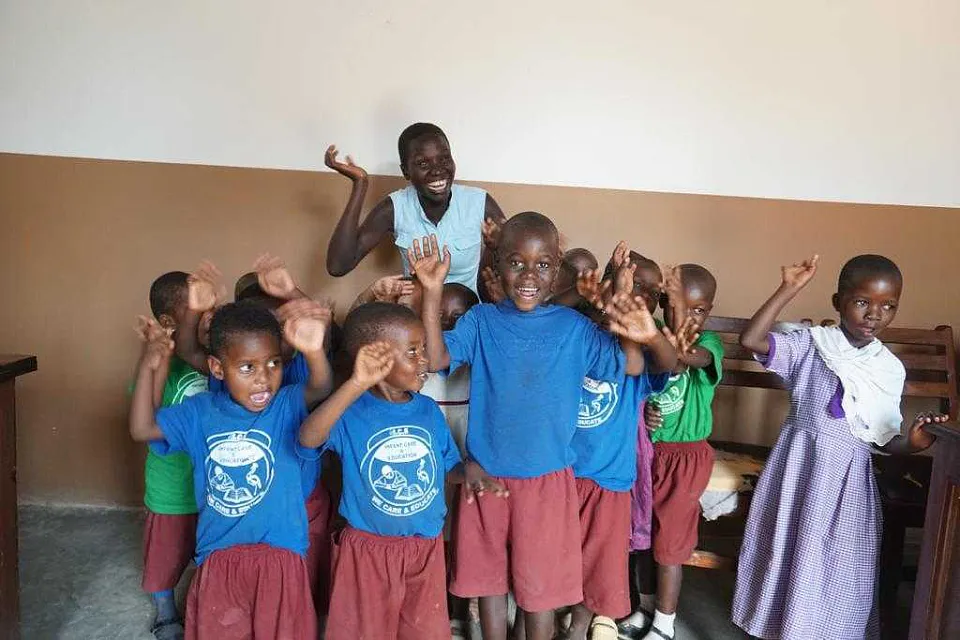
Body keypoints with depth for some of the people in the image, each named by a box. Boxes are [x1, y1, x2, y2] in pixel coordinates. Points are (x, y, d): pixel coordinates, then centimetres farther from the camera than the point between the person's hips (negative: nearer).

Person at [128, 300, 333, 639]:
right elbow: (142, 429, 3)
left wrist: (314, 351, -56)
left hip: (280, 557, -3)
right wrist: (146, 369, -8)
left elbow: (321, 389, -33)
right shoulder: (201, 412, -1)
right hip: (217, 558, 3)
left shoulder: (287, 406, -13)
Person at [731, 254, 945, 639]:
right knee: (788, 552, 11)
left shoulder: (891, 370, 2)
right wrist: (789, 290, -23)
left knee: (838, 565, 10)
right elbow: (750, 340, -22)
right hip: (800, 467, -2)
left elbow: (881, 438, 6)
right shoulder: (810, 344, -7)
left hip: (849, 478, 2)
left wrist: (911, 443, -16)